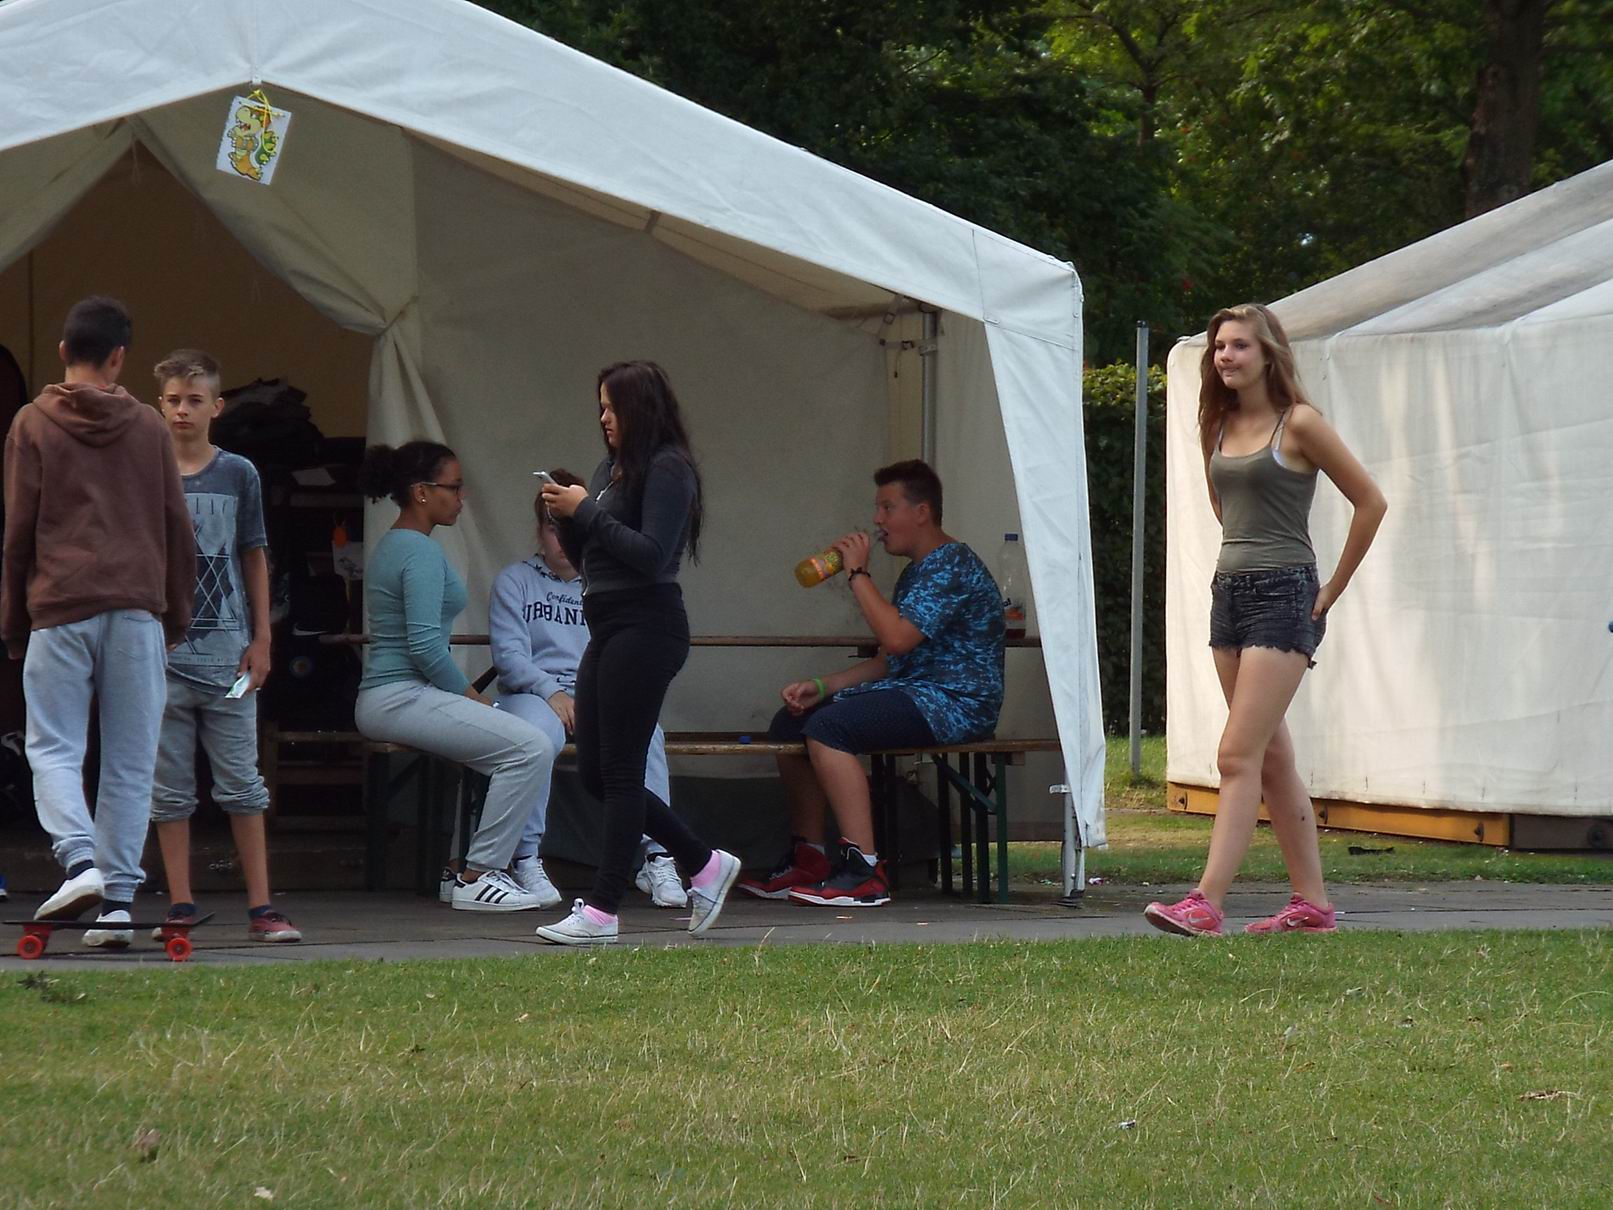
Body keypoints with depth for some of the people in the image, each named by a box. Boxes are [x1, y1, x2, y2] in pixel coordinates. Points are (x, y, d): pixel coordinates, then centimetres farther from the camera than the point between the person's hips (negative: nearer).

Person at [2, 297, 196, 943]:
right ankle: (119, 897, 0)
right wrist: (175, 615, 20)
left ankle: (79, 860, -20)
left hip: (60, 609, -2)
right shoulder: (149, 426, 10)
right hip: (138, 610, 2)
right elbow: (177, 527, 11)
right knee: (130, 761, 4)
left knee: (53, 748, 3)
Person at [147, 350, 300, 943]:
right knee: (168, 786, 3)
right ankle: (180, 907, 9)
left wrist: (261, 639, 5)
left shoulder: (238, 475, 6)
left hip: (226, 649, 0)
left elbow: (254, 559, 10)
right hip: (161, 651, 0)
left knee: (242, 783, 0)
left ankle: (261, 909, 2)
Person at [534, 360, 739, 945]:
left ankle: (602, 909, -6)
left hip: (645, 626, -10)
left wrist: (586, 511, -15)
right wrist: (564, 515, 3)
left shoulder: (667, 469, -9)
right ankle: (705, 864, 19)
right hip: (606, 628, 10)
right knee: (596, 773, 9)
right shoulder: (610, 468, 17)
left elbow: (652, 554, -19)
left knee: (619, 770, -8)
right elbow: (583, 558, 21)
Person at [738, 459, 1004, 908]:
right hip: (912, 694, 11)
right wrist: (821, 685, 7)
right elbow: (888, 662, 20)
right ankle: (806, 860, 9)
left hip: (956, 703, -11)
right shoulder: (916, 571, 21)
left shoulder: (952, 565, -13)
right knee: (789, 723, 7)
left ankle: (864, 872, -31)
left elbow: (897, 637, -25)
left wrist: (858, 573, -14)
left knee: (828, 727, -29)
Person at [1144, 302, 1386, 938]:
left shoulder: (1299, 424, -8)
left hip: (1283, 598, -8)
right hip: (1229, 593, 8)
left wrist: (1333, 588, -3)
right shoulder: (1220, 427, 11)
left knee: (1238, 756, -14)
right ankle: (1312, 903, 14)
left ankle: (1207, 903, -19)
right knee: (1272, 757, 9)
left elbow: (1370, 502, -5)